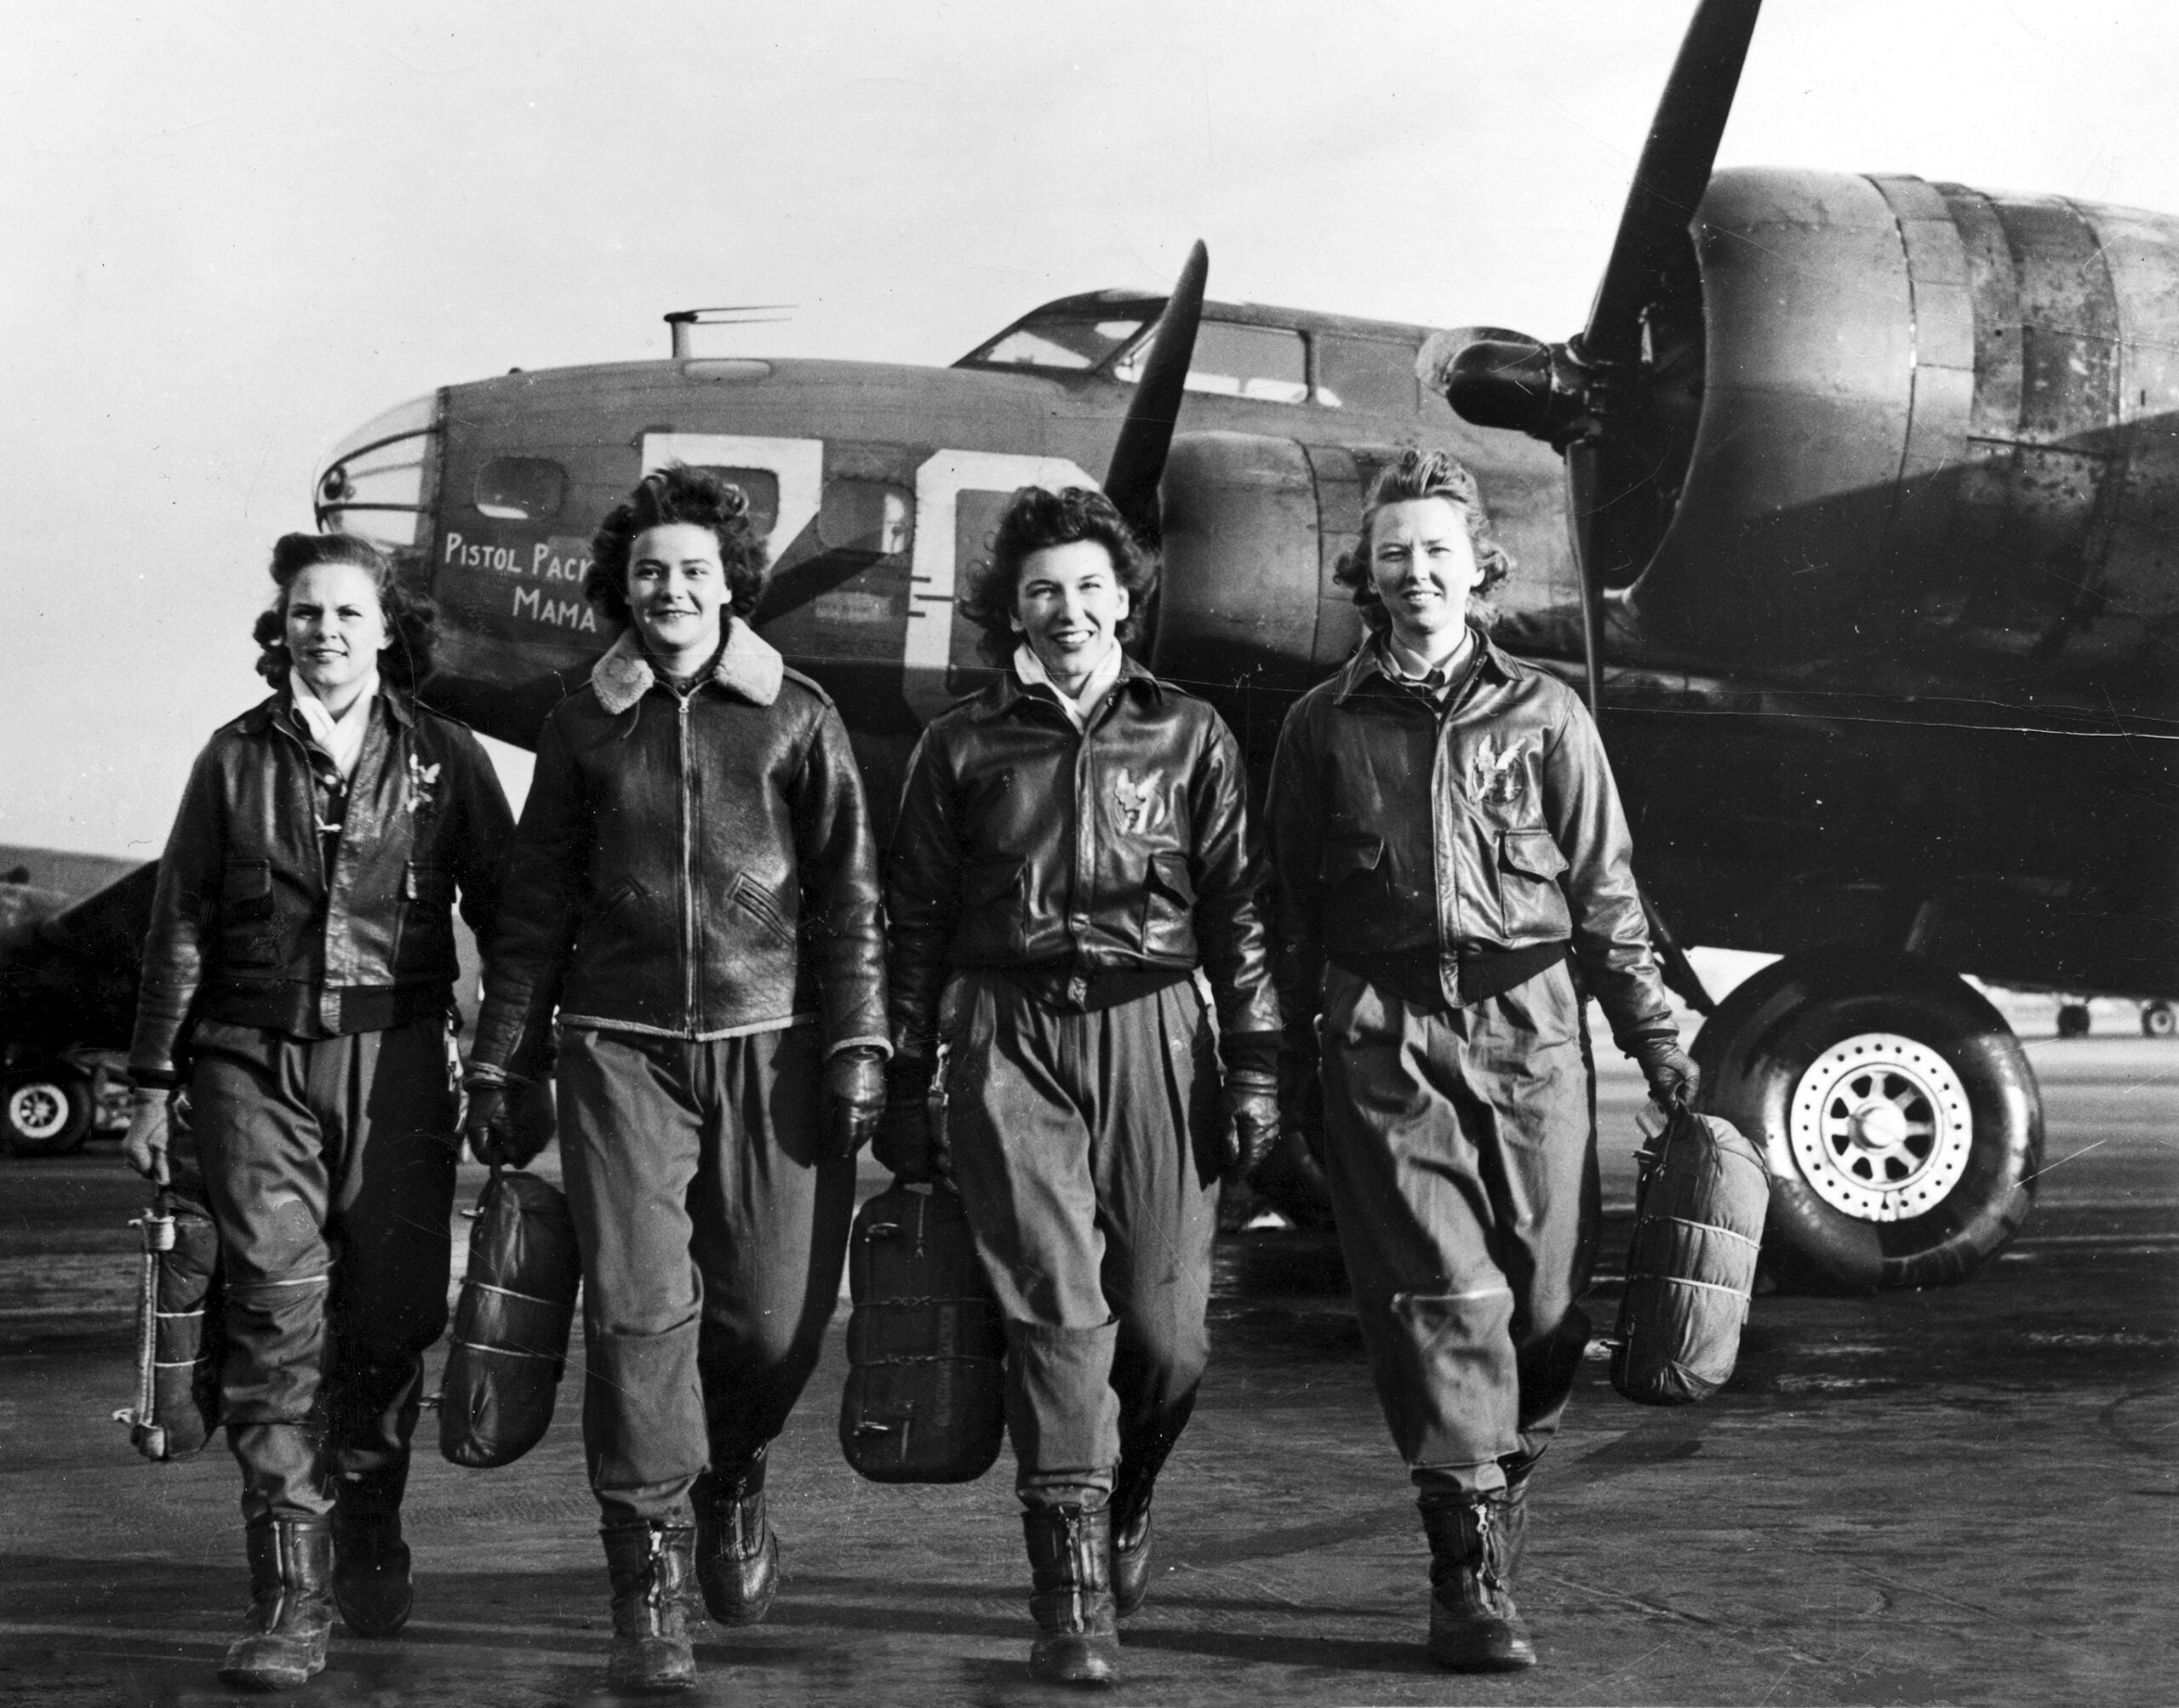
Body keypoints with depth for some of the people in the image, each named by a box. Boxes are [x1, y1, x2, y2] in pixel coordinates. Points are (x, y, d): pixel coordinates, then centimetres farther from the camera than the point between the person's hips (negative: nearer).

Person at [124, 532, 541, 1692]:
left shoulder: (445, 759, 5)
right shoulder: (237, 758, 7)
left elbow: (503, 917, 8)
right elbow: (178, 930, 9)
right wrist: (154, 1085, 6)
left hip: (394, 1066, 0)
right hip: (255, 1065, 0)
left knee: (391, 1314, 4)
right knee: (276, 1315, -8)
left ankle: (369, 1540, 29)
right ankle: (287, 1598, -6)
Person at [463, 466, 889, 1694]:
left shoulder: (798, 716, 5)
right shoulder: (585, 727, 9)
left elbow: (849, 894, 5)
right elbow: (537, 906, 13)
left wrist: (857, 1043, -3)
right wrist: (497, 1061, 11)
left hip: (769, 1042, 0)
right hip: (622, 1046, 1)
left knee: (776, 1314, 0)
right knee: (639, 1306, -7)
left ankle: (731, 1485, 32)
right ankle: (648, 1583, 2)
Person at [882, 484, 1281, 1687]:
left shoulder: (1189, 736, 10)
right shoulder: (962, 745, 9)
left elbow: (1236, 911, 8)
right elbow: (916, 920, 11)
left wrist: (1255, 1069, 2)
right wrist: (904, 1081, 7)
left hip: (1150, 1030, 1)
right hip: (1008, 1039, 0)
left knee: (1164, 1325, -1)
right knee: (1055, 1304, -9)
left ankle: (1124, 1499, 31)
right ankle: (1073, 1595, -5)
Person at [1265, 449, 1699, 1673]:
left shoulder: (1544, 714, 10)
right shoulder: (1325, 726, 10)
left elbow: (1606, 893, 11)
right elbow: (1291, 913, 11)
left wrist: (1655, 1033, 5)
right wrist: (1286, 1067, 8)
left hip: (1530, 1029, 1)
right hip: (1384, 1040, -1)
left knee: (1548, 1301, 3)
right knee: (1446, 1298, -7)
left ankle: (1500, 1496, 27)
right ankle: (1471, 1576, -3)